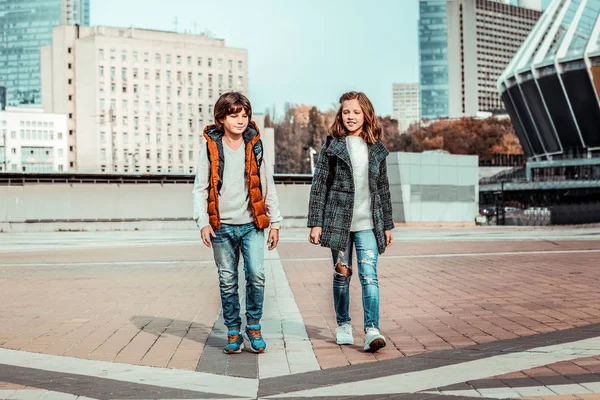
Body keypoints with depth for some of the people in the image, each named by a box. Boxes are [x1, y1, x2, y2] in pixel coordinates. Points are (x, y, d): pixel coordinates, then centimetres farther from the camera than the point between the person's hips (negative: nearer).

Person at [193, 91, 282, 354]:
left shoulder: (255, 146, 3)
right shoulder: (210, 147, 0)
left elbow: (268, 186, 8)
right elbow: (200, 188, 1)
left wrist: (275, 223, 7)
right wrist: (203, 222, -9)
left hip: (251, 224, 0)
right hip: (222, 226, 0)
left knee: (256, 275, -7)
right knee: (227, 281, 6)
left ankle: (254, 326, 13)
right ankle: (233, 332, 19)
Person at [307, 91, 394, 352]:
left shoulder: (376, 149, 8)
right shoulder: (332, 146, 1)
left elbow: (383, 189, 14)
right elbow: (319, 184, -1)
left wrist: (387, 225, 14)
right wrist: (315, 223, -6)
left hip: (368, 223, 1)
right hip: (338, 220, -1)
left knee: (369, 274, -10)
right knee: (342, 274, 8)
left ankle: (372, 330, -13)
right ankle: (343, 325, 23)